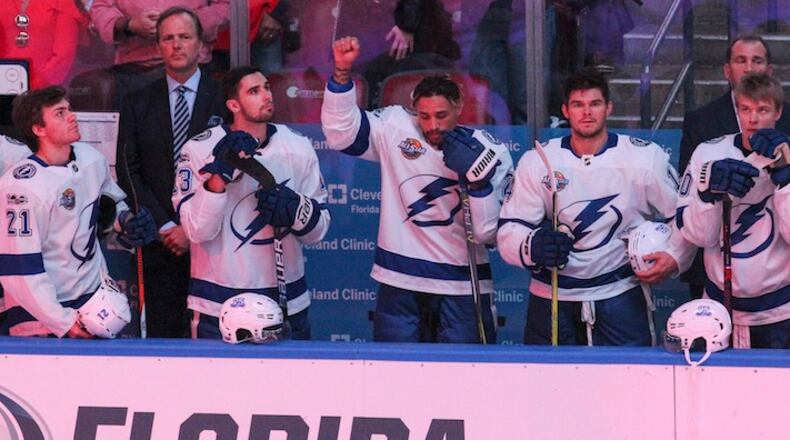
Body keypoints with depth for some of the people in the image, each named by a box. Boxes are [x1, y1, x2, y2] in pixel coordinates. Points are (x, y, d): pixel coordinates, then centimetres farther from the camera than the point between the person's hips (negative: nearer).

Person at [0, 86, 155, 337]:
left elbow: (112, 202, 24)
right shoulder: (21, 185, -18)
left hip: (94, 296, 6)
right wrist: (63, 322, -20)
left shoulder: (92, 159, 2)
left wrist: (126, 221, 1)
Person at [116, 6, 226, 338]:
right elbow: (129, 172, 7)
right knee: (163, 335, 0)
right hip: (160, 241, 2)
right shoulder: (138, 104, 11)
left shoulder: (223, 99, 3)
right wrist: (165, 227, -4)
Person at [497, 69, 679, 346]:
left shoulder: (646, 157, -3)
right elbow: (509, 232, -3)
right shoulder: (536, 162, 0)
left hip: (619, 294, -1)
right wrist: (533, 246, -24)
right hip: (552, 299, 2)